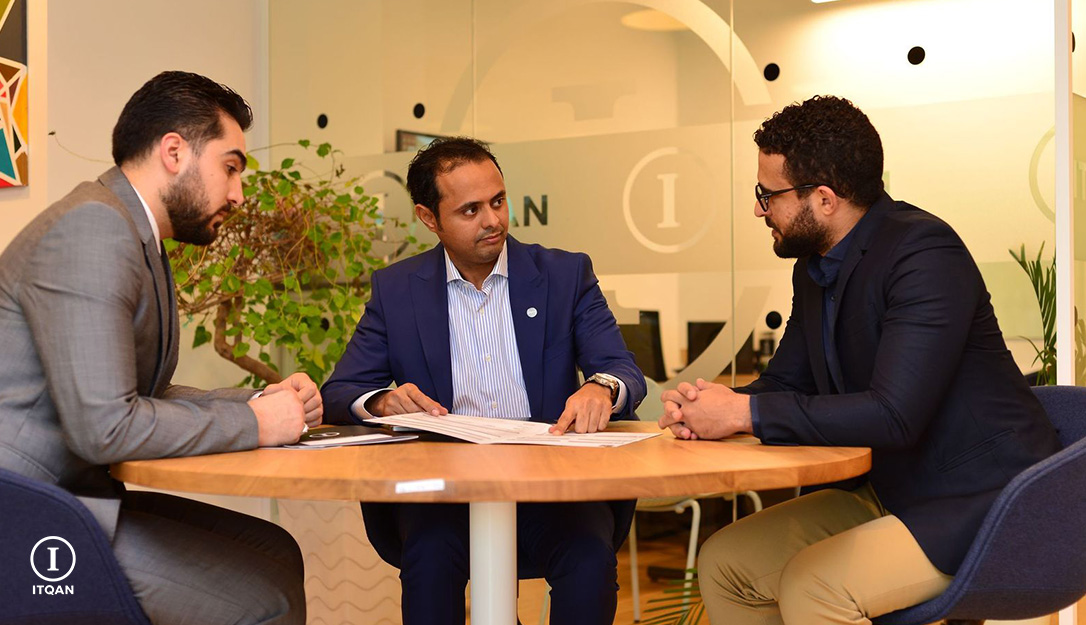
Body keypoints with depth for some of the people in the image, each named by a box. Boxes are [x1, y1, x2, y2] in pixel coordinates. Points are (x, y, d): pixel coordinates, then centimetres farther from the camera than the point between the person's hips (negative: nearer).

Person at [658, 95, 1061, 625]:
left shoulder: (925, 253, -22)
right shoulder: (814, 268, 6)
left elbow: (894, 416, -30)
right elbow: (786, 381, 14)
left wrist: (745, 412, -24)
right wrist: (701, 407, -8)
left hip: (978, 500, -9)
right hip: (889, 491, 9)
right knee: (723, 564, 1)